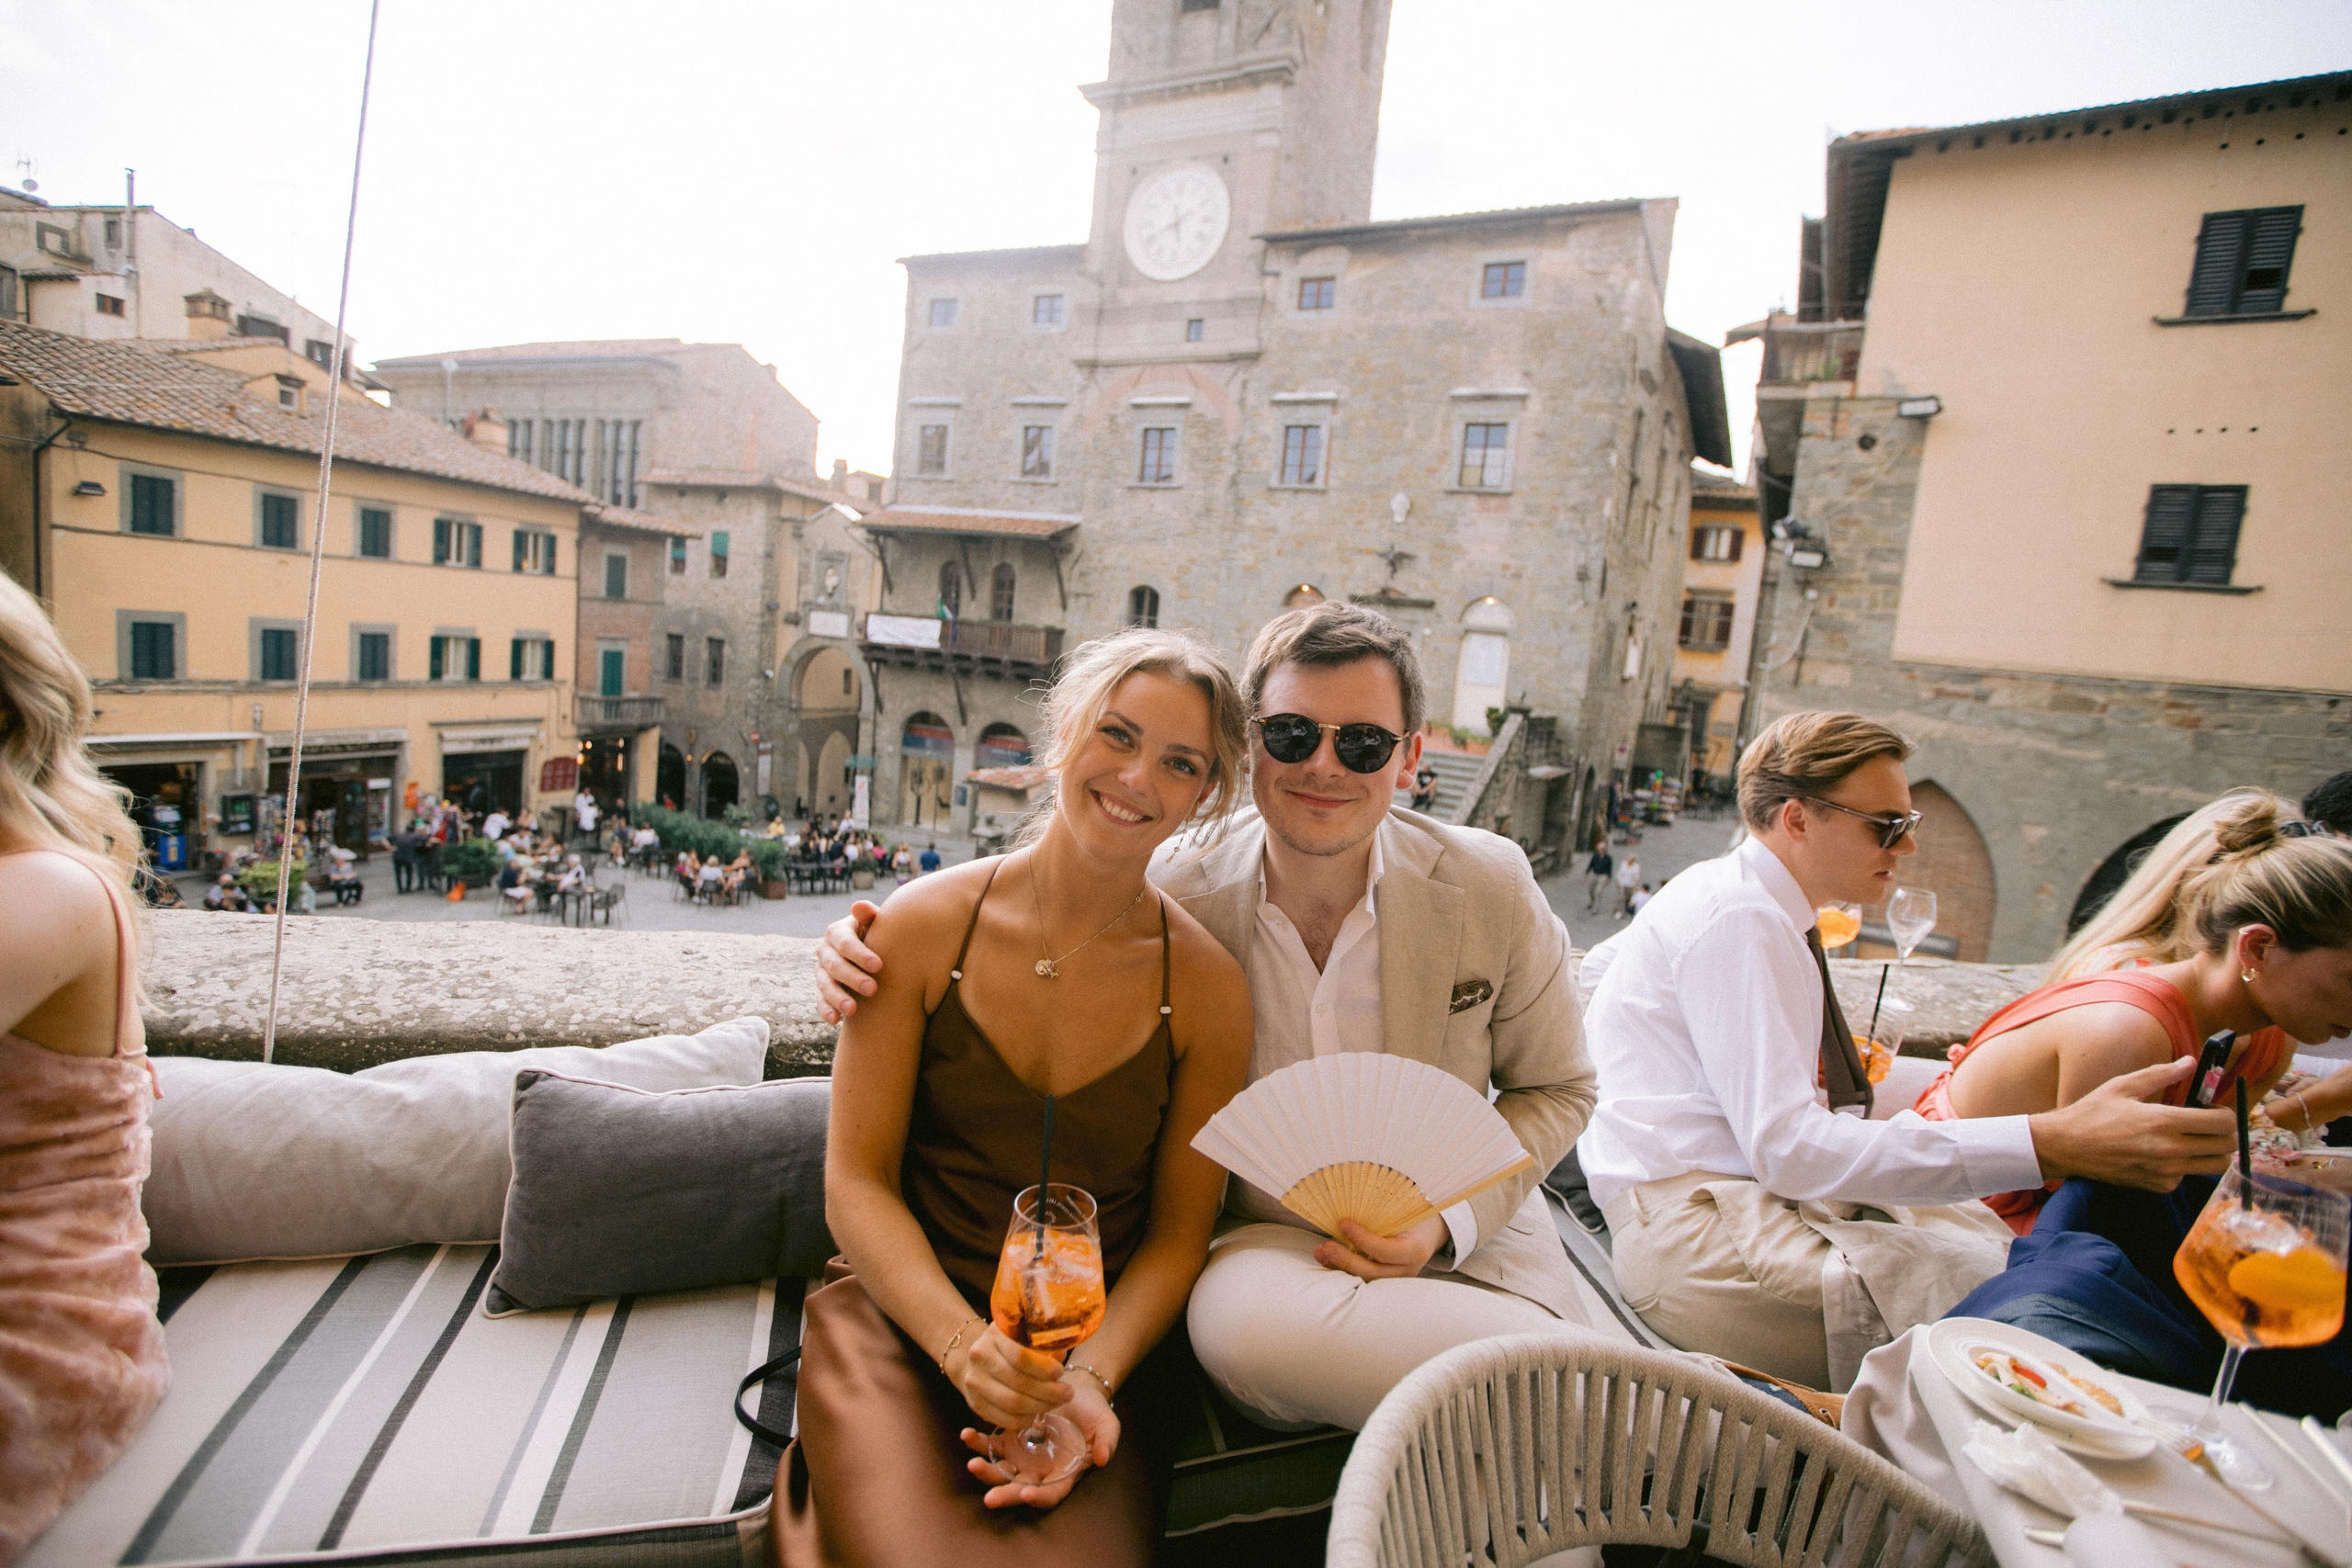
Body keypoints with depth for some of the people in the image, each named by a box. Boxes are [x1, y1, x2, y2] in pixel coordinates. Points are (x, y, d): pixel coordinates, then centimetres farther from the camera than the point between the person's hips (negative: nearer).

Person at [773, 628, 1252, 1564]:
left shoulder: (1207, 986, -6)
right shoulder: (923, 925, -7)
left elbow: (1176, 1237, -1)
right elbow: (857, 1182, -5)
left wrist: (1090, 1378, -16)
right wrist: (963, 1343, -17)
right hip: (903, 1312, 1)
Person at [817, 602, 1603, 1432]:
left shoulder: (1490, 889, -10)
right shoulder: (1173, 905, -12)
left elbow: (1555, 1089, 4)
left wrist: (1449, 1223, -13)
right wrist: (867, 960, -18)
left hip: (1466, 1238, 0)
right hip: (1268, 1239, 1)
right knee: (1241, 1319, -34)